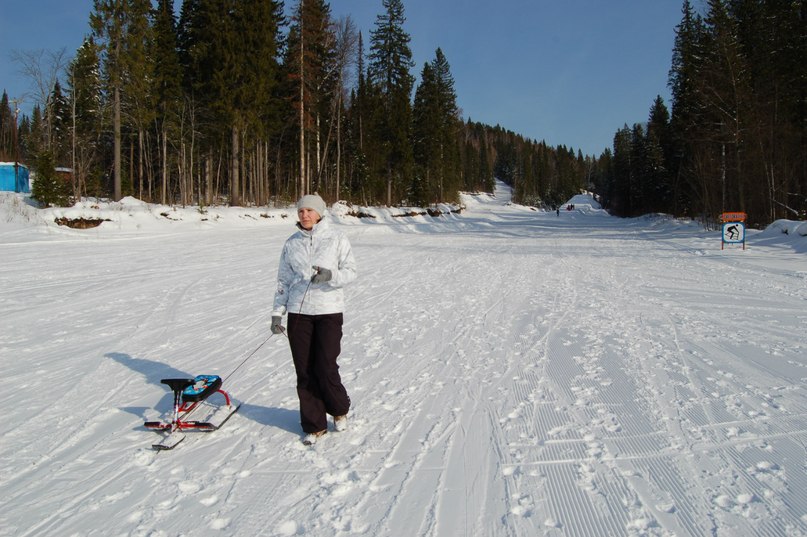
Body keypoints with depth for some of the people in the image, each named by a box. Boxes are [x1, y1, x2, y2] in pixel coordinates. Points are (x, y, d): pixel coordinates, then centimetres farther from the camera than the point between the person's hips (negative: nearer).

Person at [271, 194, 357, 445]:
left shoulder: (336, 238, 0)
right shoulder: (291, 243, 9)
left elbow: (351, 271, -1)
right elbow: (283, 280, 12)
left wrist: (330, 275, -21)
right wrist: (277, 313, 6)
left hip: (329, 311, -3)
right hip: (298, 313, 3)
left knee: (325, 367, -6)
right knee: (305, 372, 5)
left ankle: (339, 409, 25)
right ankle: (314, 425, 20)